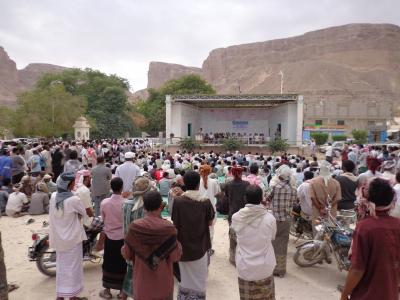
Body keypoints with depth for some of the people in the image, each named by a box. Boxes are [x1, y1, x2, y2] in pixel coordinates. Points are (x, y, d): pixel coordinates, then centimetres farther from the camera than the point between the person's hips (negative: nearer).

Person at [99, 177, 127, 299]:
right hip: (123, 238, -1)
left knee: (108, 264, 16)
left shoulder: (104, 203, -13)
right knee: (122, 264, 14)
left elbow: (103, 219, 1)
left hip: (109, 237, 1)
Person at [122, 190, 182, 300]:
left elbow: (126, 254, -4)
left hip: (142, 281, 1)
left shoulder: (134, 226, -15)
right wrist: (178, 243, 3)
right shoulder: (168, 227, -20)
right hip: (163, 282, -1)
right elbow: (175, 257, -13)